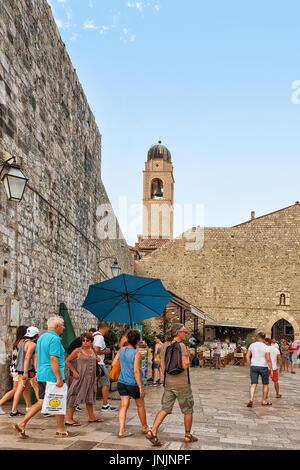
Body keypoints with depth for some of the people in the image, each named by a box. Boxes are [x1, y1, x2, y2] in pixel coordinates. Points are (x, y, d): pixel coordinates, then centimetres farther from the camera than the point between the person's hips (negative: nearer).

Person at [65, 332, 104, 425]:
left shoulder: (92, 351, 10)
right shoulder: (77, 351, -9)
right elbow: (67, 361, -5)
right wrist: (74, 371, -12)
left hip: (91, 377, 7)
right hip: (81, 377, -7)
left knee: (89, 397, 16)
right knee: (76, 397, -6)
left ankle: (92, 417, 27)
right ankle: (69, 419, 0)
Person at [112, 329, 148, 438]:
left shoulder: (121, 350, -2)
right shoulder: (136, 353, -19)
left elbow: (113, 364, 6)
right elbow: (136, 371, -22)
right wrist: (141, 388, -19)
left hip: (122, 382, 5)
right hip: (133, 384, -5)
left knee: (124, 405, 5)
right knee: (140, 405, 14)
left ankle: (121, 431, -2)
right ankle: (144, 427, 31)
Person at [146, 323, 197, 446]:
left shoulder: (165, 346, 6)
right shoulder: (181, 346, -15)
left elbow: (162, 365, 10)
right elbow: (185, 366, -19)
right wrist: (188, 355, -2)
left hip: (168, 383, 6)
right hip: (182, 384, -6)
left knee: (165, 409, 7)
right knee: (188, 410, 12)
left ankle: (152, 432, -6)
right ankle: (188, 435, 22)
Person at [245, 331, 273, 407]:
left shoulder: (252, 345, 0)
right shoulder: (266, 347, -10)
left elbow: (247, 356, -1)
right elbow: (268, 359, -16)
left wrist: (250, 365, 8)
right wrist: (271, 369, -10)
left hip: (254, 367, 2)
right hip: (263, 367, -2)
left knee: (253, 384, -1)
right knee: (265, 384, 17)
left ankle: (251, 399, -21)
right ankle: (264, 401, 23)